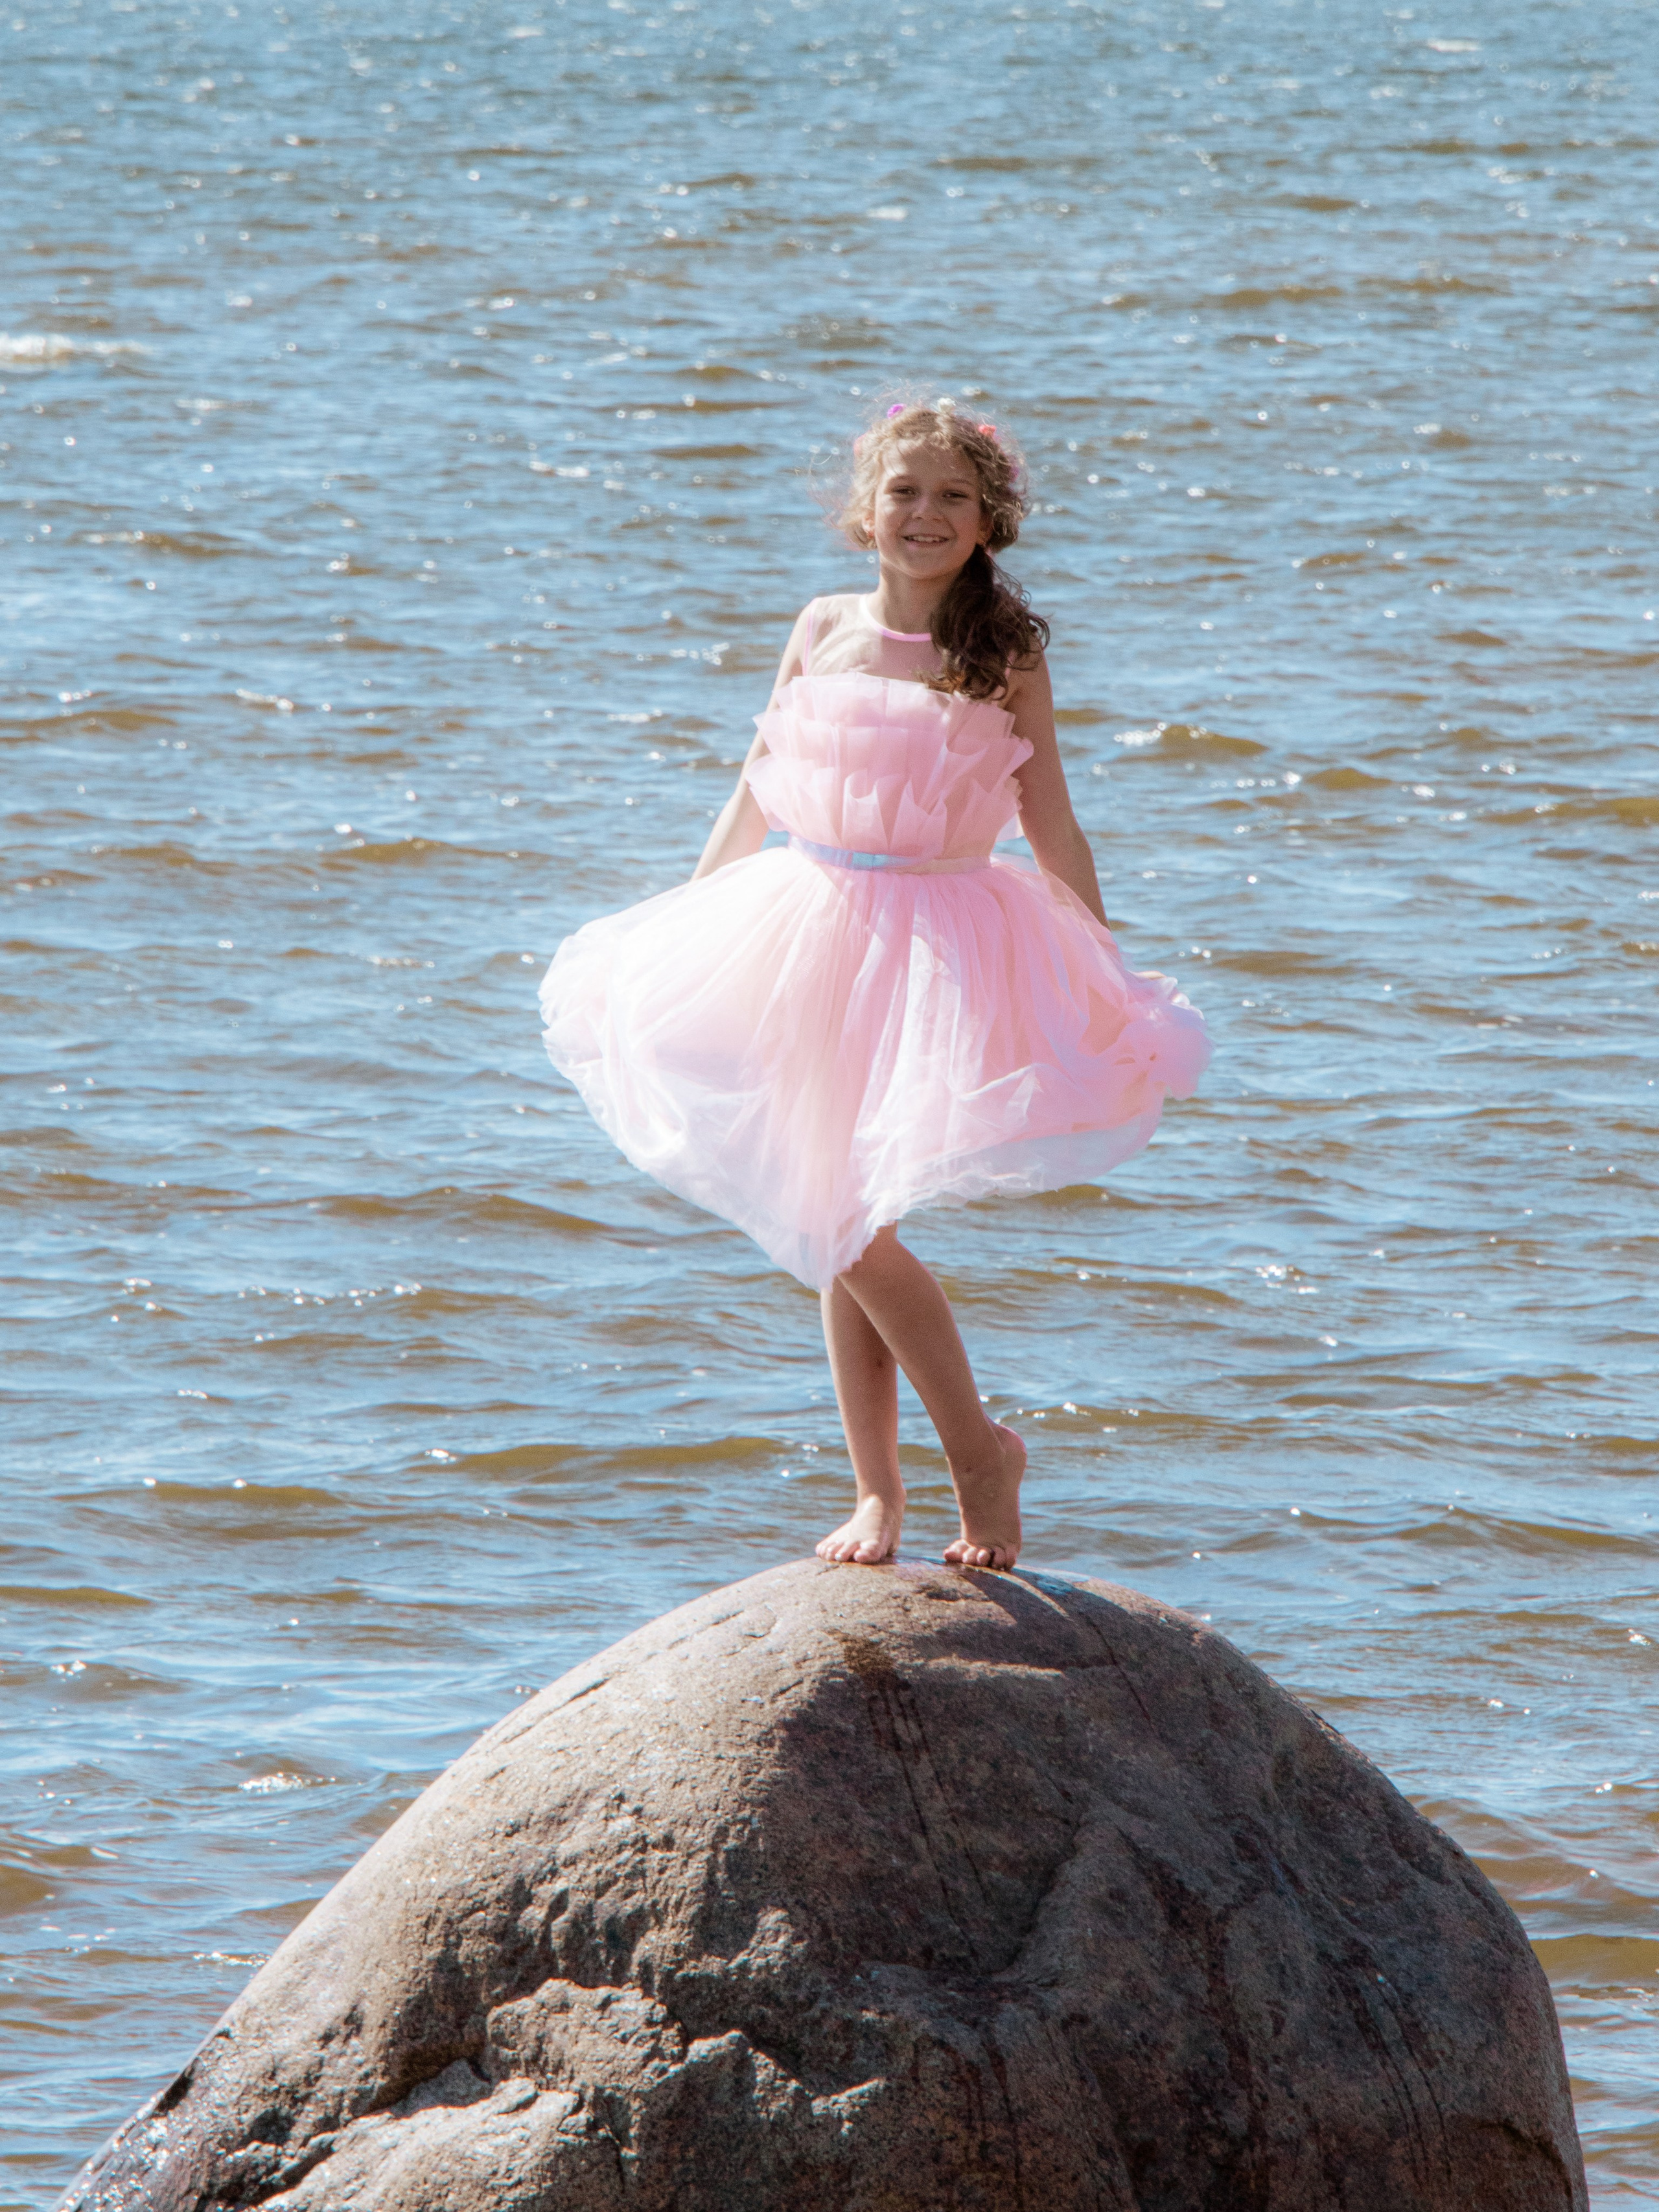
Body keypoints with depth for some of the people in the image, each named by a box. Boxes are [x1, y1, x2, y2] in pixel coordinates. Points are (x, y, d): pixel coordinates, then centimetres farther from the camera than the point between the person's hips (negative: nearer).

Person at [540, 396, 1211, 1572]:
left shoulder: (1005, 655, -3)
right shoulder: (824, 631, 6)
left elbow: (1053, 831, 2)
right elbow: (753, 796, 16)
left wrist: (1110, 982, 1)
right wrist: (679, 928, 18)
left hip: (938, 947, -5)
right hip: (808, 933, 5)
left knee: (856, 1231, -12)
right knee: (829, 1236, 8)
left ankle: (981, 1449, 6)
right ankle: (877, 1490, 18)